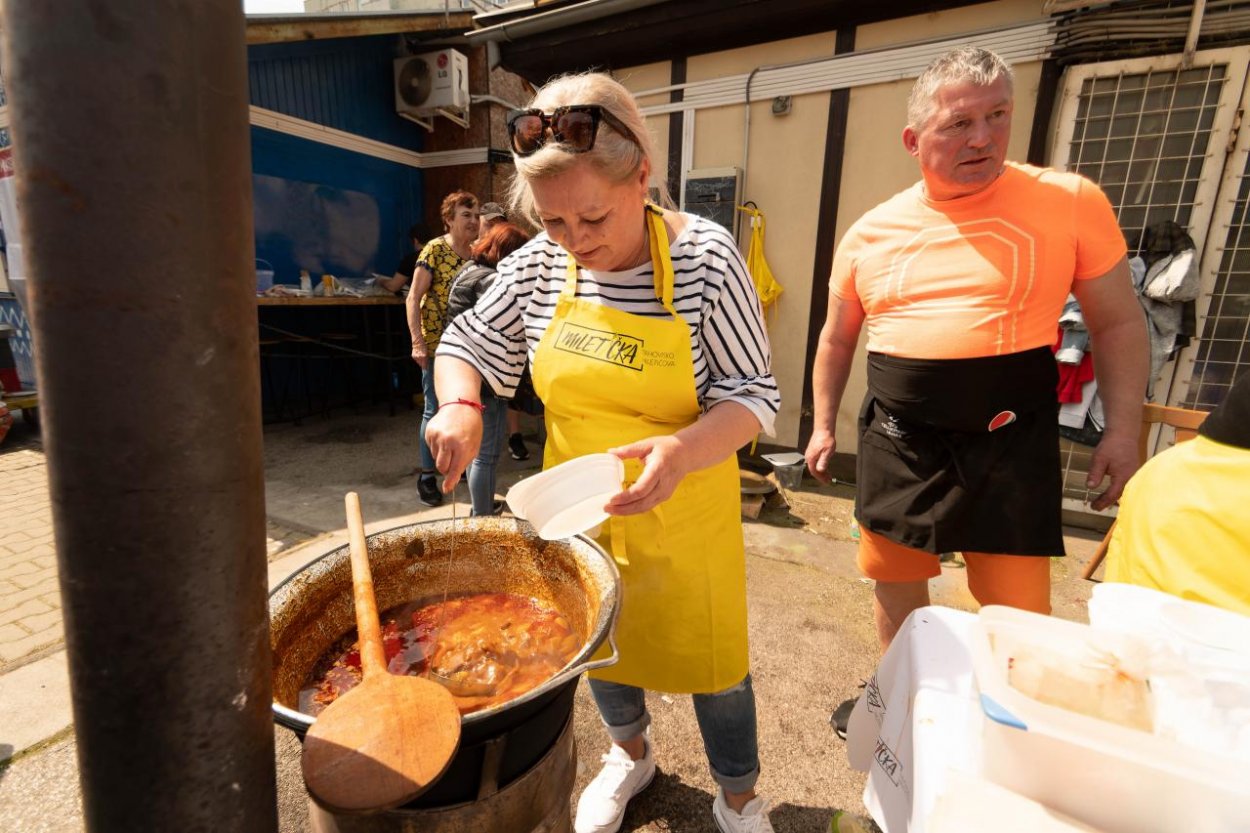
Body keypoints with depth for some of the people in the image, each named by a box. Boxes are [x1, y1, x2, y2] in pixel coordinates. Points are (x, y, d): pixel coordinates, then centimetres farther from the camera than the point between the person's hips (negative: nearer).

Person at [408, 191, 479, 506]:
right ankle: (426, 476, 13)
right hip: (438, 345, -5)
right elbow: (413, 298, -10)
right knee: (435, 410, 0)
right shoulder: (435, 250, -7)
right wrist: (417, 342, -17)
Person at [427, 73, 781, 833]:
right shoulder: (538, 265, -7)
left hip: (682, 508, -3)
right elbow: (467, 343, 3)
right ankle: (631, 755, 56)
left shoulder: (706, 257, -17)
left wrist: (683, 450, -35)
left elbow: (753, 392, -15)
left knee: (710, 656, 13)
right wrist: (460, 407, -18)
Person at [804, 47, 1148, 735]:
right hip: (897, 440, 3)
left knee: (1018, 611, 5)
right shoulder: (870, 233, 3)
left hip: (1009, 439, -2)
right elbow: (836, 339, 13)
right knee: (896, 581, 17)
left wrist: (1122, 430, -4)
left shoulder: (1069, 201, -3)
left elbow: (1118, 323, 3)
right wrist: (823, 425, 12)